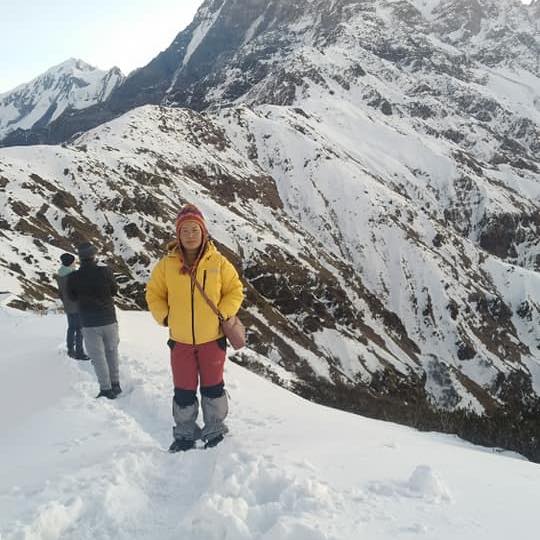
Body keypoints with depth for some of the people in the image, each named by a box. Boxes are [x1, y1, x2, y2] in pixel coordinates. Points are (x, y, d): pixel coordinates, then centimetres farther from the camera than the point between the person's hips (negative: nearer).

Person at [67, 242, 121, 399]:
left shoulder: (73, 277, -11)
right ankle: (115, 385, 24)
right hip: (109, 320, 1)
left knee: (98, 357, 7)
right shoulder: (105, 271, -12)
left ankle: (106, 389, 8)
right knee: (112, 352, 18)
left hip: (89, 323, -1)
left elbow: (73, 297, 4)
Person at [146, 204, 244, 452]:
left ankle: (214, 431, 32)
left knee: (212, 387, 14)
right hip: (180, 340, 1)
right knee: (183, 391, 10)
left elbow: (235, 291, 1)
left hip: (213, 338, -1)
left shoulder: (218, 262, -8)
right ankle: (185, 434, 28)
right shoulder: (167, 264, -5)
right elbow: (154, 294, 6)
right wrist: (165, 317, -5)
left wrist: (223, 315, -10)